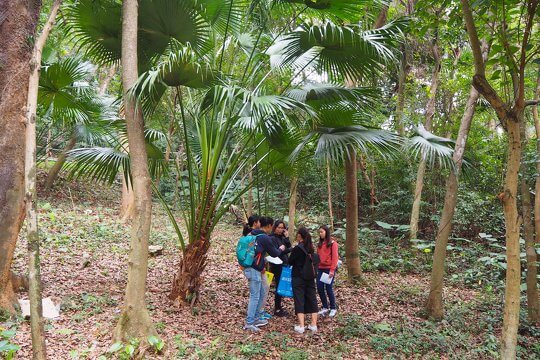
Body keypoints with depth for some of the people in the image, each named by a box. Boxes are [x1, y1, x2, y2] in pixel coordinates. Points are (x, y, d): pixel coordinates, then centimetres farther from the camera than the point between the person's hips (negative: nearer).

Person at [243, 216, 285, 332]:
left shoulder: (253, 235, 12)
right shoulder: (265, 238, -13)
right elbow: (274, 253, -2)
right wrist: (281, 249, 16)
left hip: (250, 268, 9)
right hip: (254, 270, -9)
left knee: (263, 292, 18)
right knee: (255, 296, -2)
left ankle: (257, 317, 25)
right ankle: (249, 323, 3)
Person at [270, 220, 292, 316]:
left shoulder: (282, 237, 13)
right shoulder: (272, 238, -10)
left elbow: (289, 247, 5)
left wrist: (287, 237, -5)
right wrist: (289, 249, -20)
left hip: (284, 265, 8)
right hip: (277, 266, -8)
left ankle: (278, 307, 22)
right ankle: (277, 309, 6)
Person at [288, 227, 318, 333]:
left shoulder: (297, 248, -15)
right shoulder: (311, 248, 4)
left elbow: (290, 262, -6)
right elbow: (314, 261, 12)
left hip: (298, 278, -6)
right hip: (310, 277, 6)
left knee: (299, 300, -1)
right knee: (312, 299, 10)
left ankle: (301, 326, -5)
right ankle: (314, 325, 12)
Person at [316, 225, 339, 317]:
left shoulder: (333, 243, -4)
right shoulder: (319, 244, 14)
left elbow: (335, 257, -10)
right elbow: (318, 256, 13)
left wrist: (332, 270, -16)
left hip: (329, 269, -6)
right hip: (321, 269, 6)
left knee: (329, 289, -4)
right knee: (320, 289, 3)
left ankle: (333, 308, 13)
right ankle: (325, 307, 18)